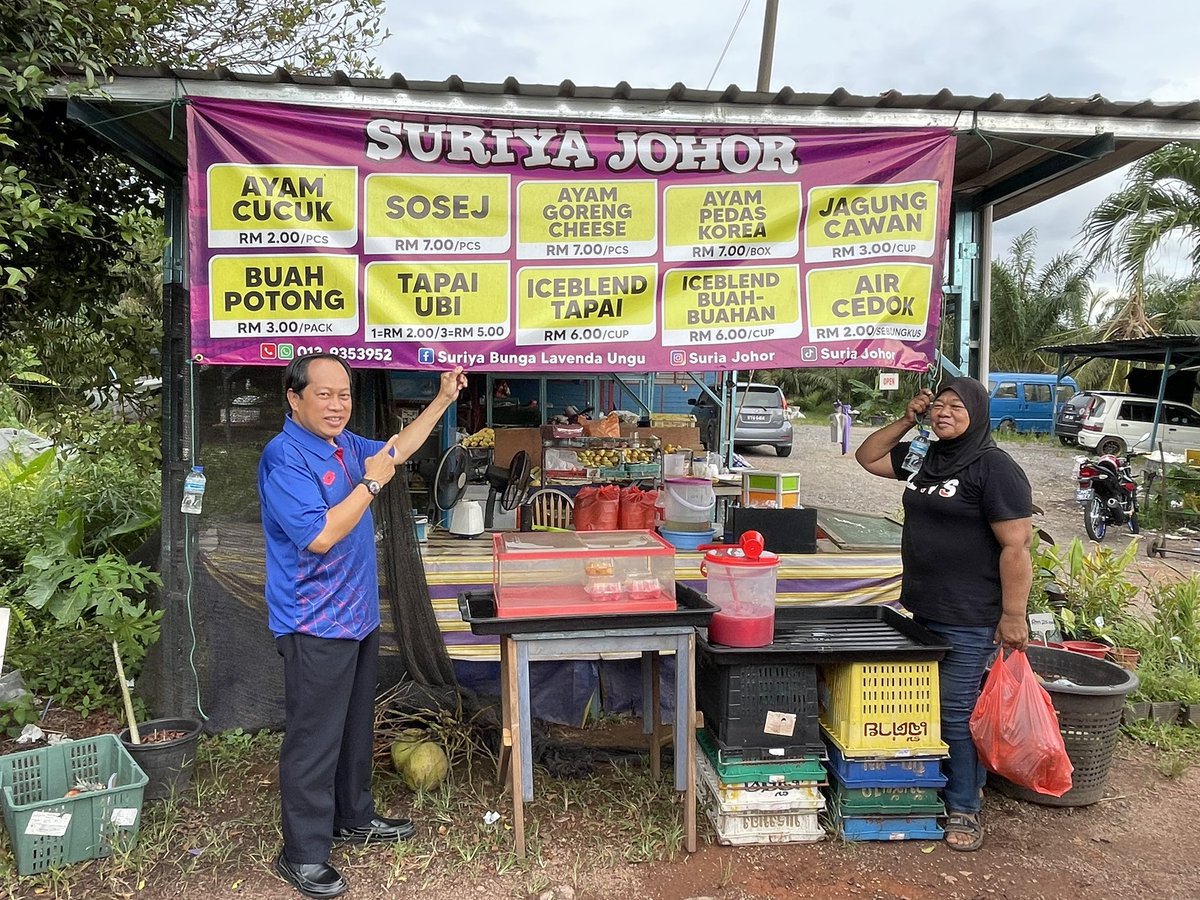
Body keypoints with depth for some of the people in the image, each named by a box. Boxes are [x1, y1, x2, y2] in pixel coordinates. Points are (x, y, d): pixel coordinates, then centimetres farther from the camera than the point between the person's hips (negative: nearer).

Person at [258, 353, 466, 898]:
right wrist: (370, 482, -21)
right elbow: (319, 536, -29)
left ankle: (354, 817, 38)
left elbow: (396, 450, 27)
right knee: (313, 741, 1)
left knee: (355, 727, 21)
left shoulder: (345, 445, 7)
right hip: (315, 626, -9)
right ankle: (302, 854, 16)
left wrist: (442, 401, 24)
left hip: (358, 615, 9)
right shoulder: (285, 458, -20)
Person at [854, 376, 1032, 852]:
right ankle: (945, 785, 32)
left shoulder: (995, 467, -13)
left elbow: (1016, 546, -16)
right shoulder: (924, 456, 9)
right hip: (923, 610, 8)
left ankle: (963, 808, 12)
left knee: (958, 710, -2)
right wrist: (906, 420, 7)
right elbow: (868, 457, 20)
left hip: (969, 620, -8)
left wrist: (1013, 616, -19)